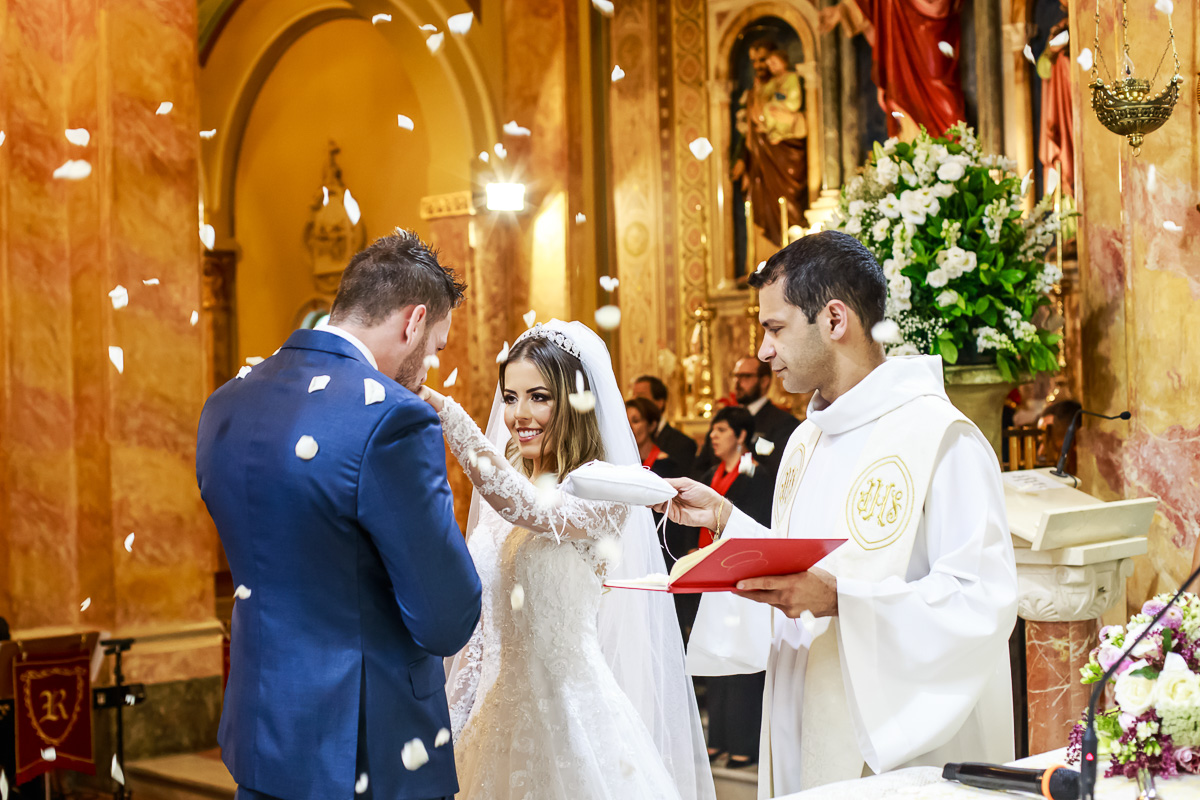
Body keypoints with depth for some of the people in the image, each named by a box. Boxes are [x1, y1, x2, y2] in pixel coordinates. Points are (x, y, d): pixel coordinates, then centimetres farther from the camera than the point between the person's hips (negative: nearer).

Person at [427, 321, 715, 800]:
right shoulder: (498, 490, 8)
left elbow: (533, 510, -33)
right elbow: (483, 618, 13)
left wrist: (445, 413, -39)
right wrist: (457, 714, 11)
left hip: (570, 703, -6)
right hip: (502, 704, 6)